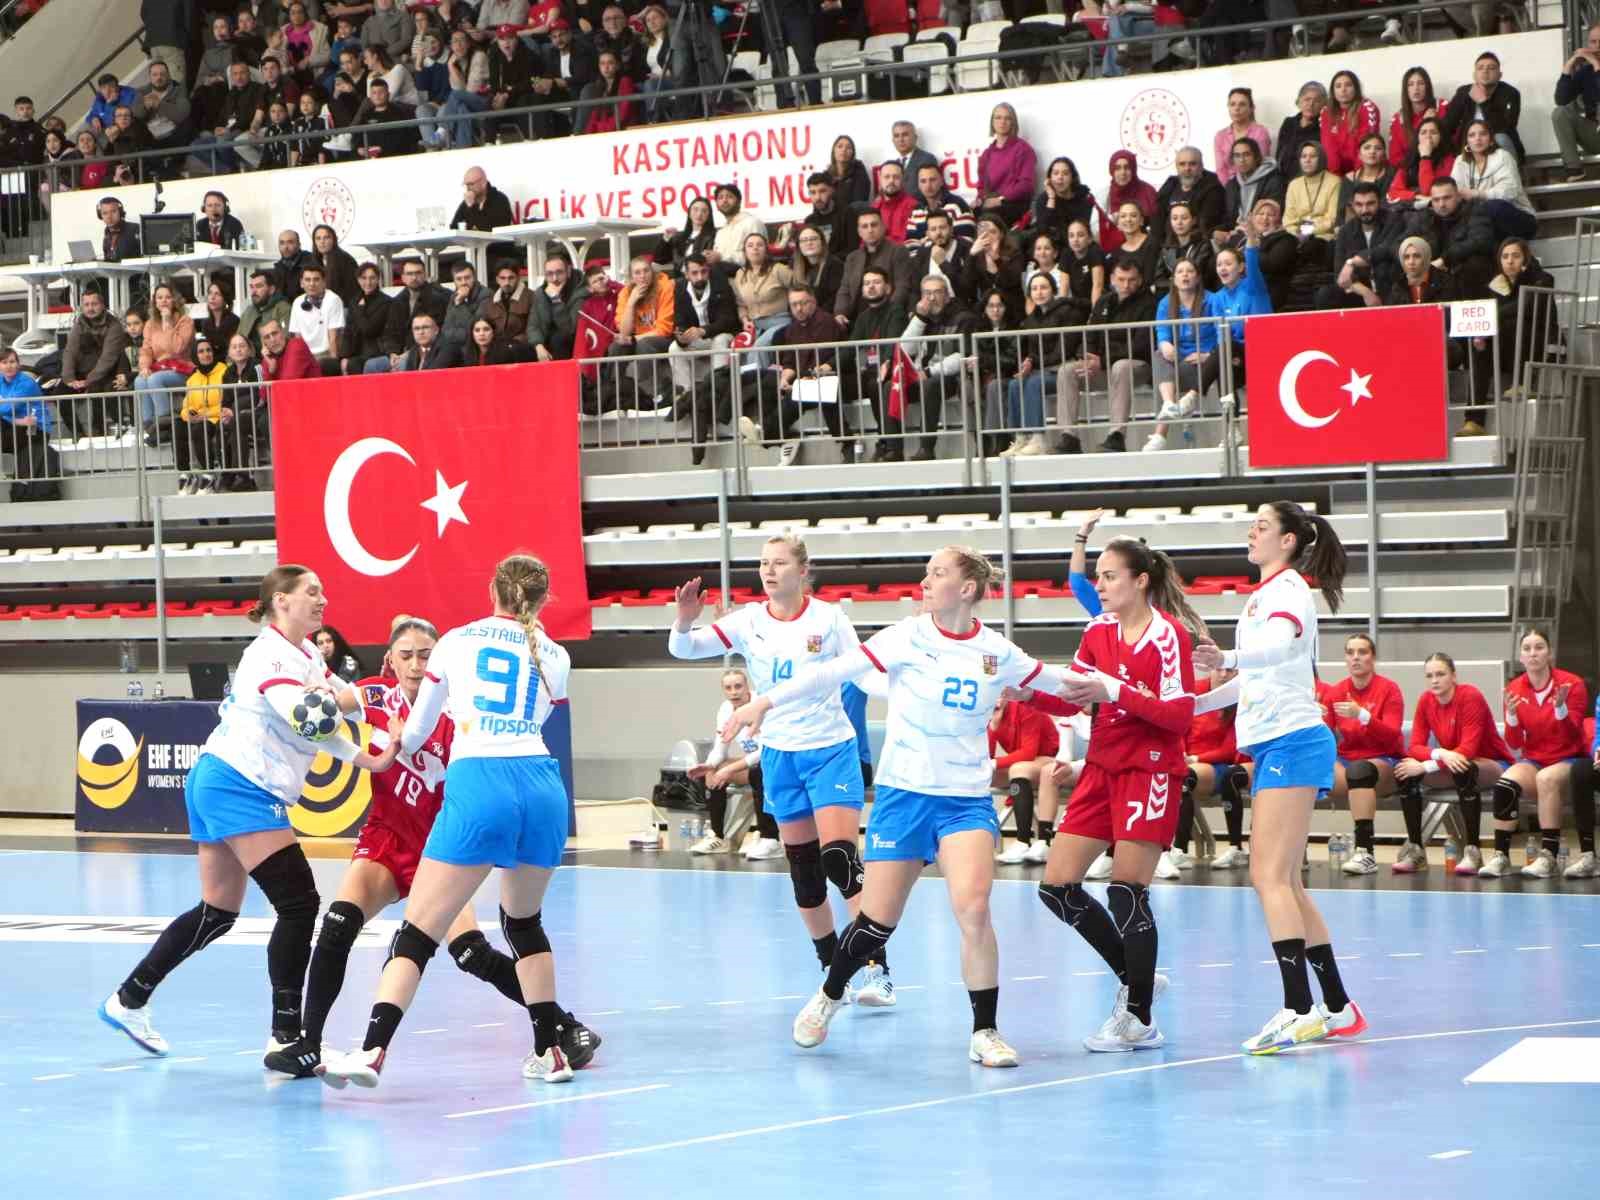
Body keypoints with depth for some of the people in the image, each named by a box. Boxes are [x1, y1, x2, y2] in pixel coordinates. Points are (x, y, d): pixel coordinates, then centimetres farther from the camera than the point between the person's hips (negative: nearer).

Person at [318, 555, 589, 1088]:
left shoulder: (456, 641, 12)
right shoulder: (555, 657, 16)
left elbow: (413, 736, 20)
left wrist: (397, 741, 44)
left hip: (477, 787, -3)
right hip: (543, 788, 3)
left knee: (417, 930, -4)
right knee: (524, 921, 24)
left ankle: (371, 1050, -17)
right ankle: (551, 1052, 24)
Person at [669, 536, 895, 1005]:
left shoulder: (828, 618, -8)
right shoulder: (748, 622, -2)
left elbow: (865, 674, 2)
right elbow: (683, 648, -10)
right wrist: (685, 619, -29)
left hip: (831, 750, -4)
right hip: (779, 755, 4)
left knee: (839, 858, -17)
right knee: (803, 870, 8)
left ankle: (877, 970, -15)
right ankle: (834, 970, 21)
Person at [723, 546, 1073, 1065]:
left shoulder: (997, 652, -1)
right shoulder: (907, 637, -6)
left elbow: (1057, 682, 15)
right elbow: (834, 673, -11)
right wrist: (767, 701, -17)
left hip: (967, 798, 0)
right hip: (903, 792, 0)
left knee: (972, 906, -20)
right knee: (877, 921, 2)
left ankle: (985, 1032, -6)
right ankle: (829, 995, 33)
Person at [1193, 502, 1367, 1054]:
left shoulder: (1287, 586, -9)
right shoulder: (1267, 592, 21)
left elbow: (1280, 644, -32)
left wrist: (1226, 657, -50)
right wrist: (1197, 702, 32)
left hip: (1292, 742, -10)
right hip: (1275, 745, 10)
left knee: (1270, 875, -16)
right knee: (1286, 882, 12)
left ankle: (1298, 1010, -22)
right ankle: (1338, 1008, 17)